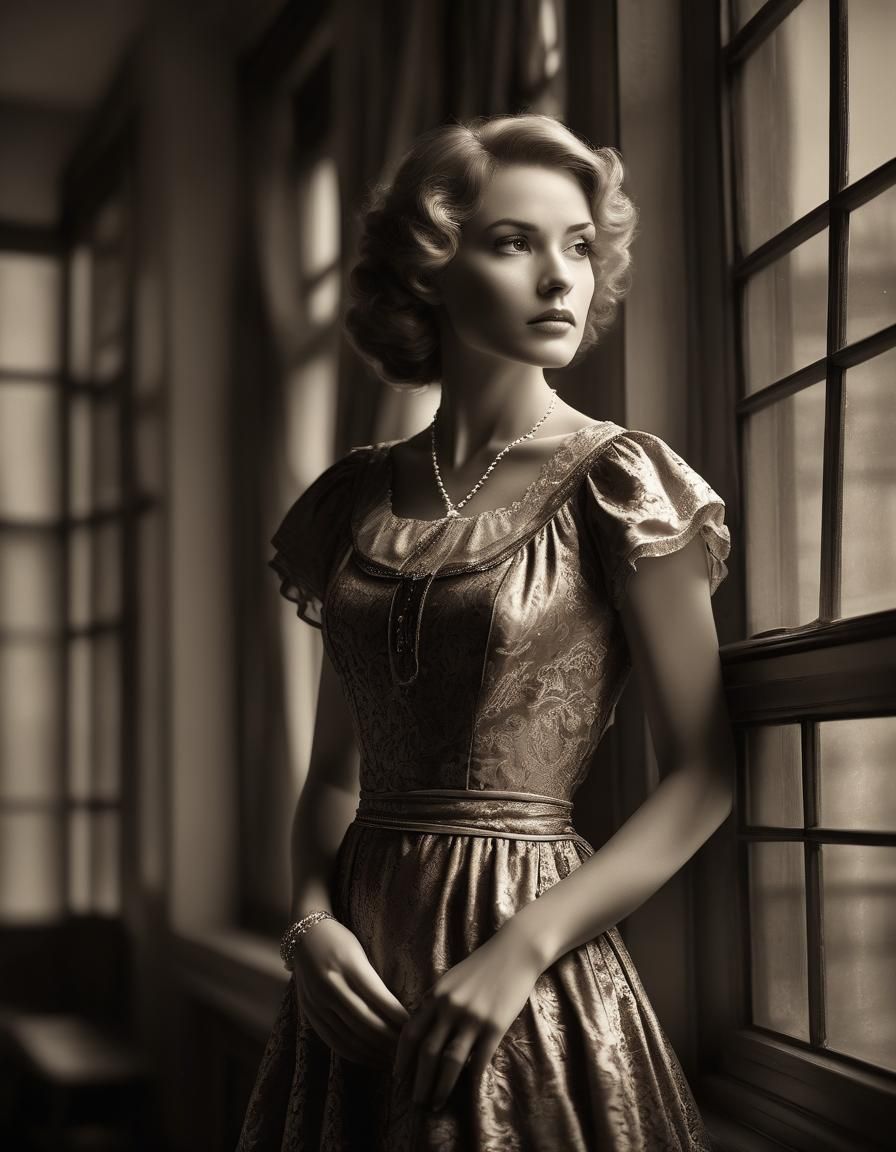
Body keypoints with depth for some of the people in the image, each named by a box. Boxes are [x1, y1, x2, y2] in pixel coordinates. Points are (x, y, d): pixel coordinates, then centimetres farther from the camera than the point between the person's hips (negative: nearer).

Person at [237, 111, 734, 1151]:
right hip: (355, 972, 4)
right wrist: (312, 917, -7)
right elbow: (336, 771, 11)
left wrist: (521, 951, -17)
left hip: (527, 988, -4)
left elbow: (702, 777, -9)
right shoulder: (356, 500, 5)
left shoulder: (616, 482, -7)